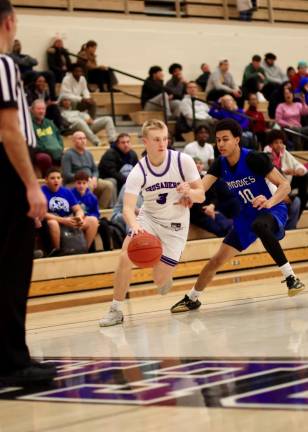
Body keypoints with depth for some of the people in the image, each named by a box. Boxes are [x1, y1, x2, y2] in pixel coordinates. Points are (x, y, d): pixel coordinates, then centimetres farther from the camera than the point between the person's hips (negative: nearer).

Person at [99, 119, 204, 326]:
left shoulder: (183, 161, -17)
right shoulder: (138, 172, -18)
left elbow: (201, 196, -9)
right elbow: (128, 208, -27)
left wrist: (189, 192, -33)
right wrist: (135, 226, -49)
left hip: (175, 224, 0)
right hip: (148, 218, 0)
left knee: (160, 279, -5)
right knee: (126, 256, -25)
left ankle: (166, 273, 34)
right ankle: (116, 310, -11)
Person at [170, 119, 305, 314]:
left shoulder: (254, 159, -22)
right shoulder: (220, 164, -4)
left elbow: (285, 185, -23)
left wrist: (269, 202, -43)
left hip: (273, 211, -6)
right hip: (246, 217, 6)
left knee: (259, 225, -42)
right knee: (217, 260, 5)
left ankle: (291, 278, -35)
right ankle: (192, 298, 27)